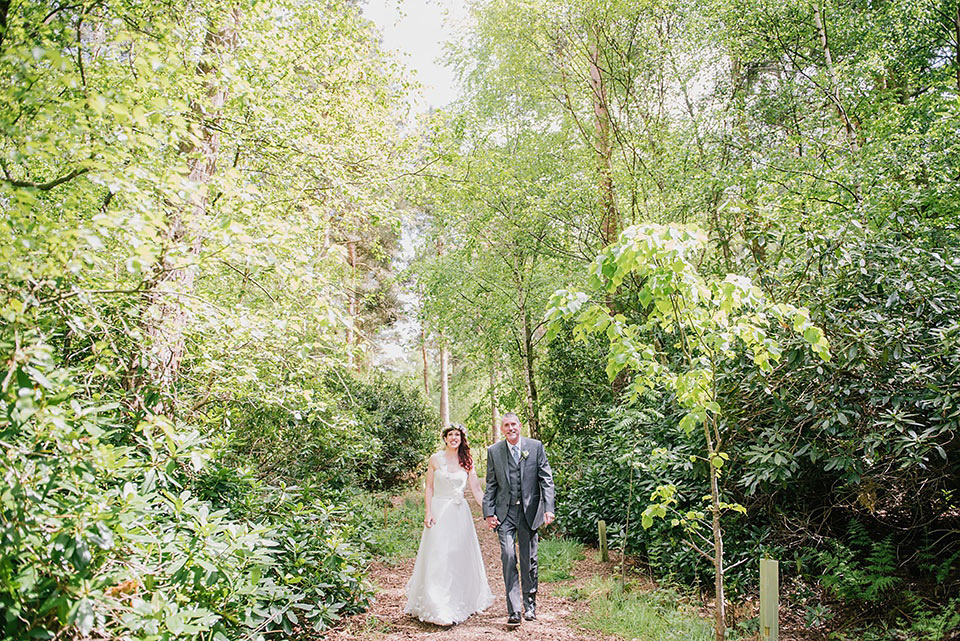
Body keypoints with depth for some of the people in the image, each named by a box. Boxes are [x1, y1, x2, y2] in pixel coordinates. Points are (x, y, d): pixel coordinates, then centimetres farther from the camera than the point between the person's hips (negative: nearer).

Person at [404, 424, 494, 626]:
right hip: (440, 511, -3)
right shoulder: (436, 459, 0)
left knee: (461, 558, 7)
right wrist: (428, 512, -9)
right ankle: (439, 610, -4)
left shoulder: (466, 462, 6)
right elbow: (429, 488, 1)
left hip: (460, 513, 3)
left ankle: (460, 603, 21)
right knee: (438, 559, -6)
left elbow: (476, 490, 5)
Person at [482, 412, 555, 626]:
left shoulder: (535, 446, 1)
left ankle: (530, 604, 26)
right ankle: (513, 610, -5)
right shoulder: (493, 451, 4)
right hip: (504, 512, 0)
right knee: (508, 557, -9)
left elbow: (546, 480, 0)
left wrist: (548, 508, -9)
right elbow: (491, 485, 7)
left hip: (529, 510, 0)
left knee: (529, 560, 9)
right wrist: (489, 512, -2)